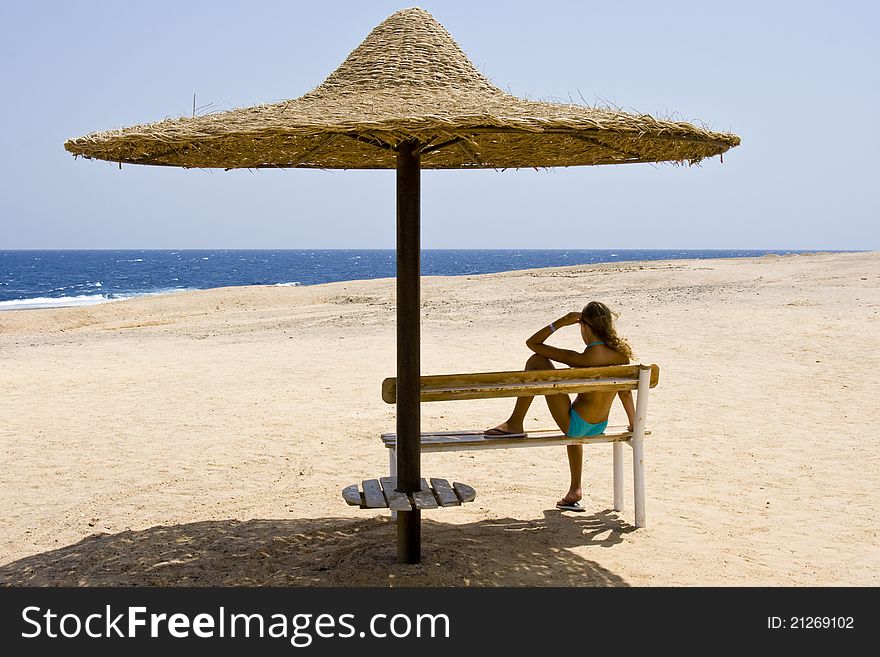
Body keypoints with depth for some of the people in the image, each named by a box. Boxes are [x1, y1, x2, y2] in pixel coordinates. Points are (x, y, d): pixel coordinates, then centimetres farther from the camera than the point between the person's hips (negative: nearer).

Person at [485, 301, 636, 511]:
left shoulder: (582, 358, -20)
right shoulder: (621, 353, -5)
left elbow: (532, 343, -13)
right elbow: (625, 391, 9)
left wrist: (561, 322, -8)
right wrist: (633, 424, 23)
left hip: (576, 425, -7)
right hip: (599, 428, 7)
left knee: (536, 361, -8)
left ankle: (515, 424, -1)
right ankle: (575, 490, 45)